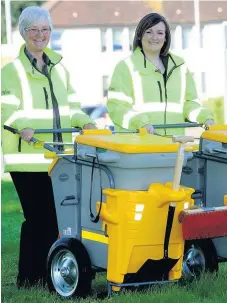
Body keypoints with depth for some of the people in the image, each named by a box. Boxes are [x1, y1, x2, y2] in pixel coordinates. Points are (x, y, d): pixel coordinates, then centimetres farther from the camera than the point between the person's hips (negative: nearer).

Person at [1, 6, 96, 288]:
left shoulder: (59, 69, 17)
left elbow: (69, 107, 15)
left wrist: (85, 122, -5)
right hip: (27, 156, -5)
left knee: (54, 217, 4)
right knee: (36, 217, -7)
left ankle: (47, 274, 13)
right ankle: (28, 279, 2)